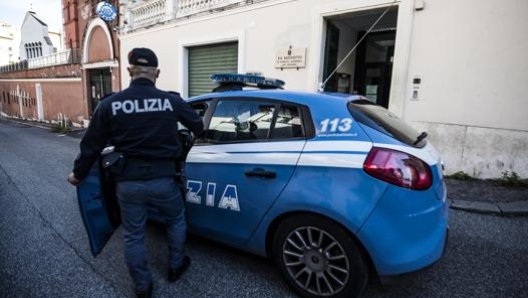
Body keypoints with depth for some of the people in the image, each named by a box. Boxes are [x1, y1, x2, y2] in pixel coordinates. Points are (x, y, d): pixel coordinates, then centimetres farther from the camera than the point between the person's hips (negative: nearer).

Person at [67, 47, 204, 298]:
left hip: (127, 182, 1)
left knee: (133, 236, 18)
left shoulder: (109, 104, -4)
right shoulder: (172, 101, -7)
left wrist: (78, 174, 21)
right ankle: (175, 267, 41)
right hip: (162, 179, -1)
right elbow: (198, 126, 9)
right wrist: (190, 136, 34)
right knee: (176, 220, 26)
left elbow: (91, 145, 3)